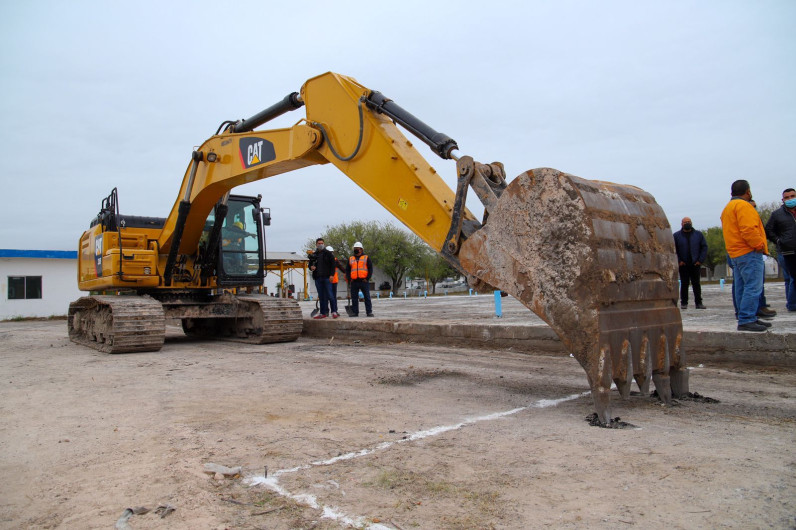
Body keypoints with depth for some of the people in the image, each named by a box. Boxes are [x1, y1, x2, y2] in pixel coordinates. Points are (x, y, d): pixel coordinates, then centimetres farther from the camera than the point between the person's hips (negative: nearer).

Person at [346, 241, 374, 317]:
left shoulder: (366, 258, 7)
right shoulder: (350, 259, 16)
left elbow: (370, 269, 2)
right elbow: (347, 270, 17)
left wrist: (367, 278, -9)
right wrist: (349, 279, 2)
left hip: (364, 281, -3)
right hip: (354, 282, 3)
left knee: (367, 297, -2)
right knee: (354, 298, 4)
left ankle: (369, 312, 0)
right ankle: (354, 312, 10)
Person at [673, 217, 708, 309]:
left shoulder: (698, 234, 8)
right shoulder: (676, 235, 3)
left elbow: (704, 247, 6)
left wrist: (701, 260, -4)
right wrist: (678, 261, -8)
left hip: (695, 264, 1)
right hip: (683, 265, -1)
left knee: (696, 284, 5)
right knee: (684, 284, 3)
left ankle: (698, 303, 10)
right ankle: (684, 303, 9)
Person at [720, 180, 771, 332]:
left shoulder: (728, 207, 21)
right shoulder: (743, 206, -10)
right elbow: (748, 230, -21)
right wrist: (760, 245, -12)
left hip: (735, 254, 10)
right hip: (749, 253, -10)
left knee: (742, 288, 11)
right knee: (753, 287, -12)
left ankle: (749, 318, 17)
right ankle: (746, 320, -15)